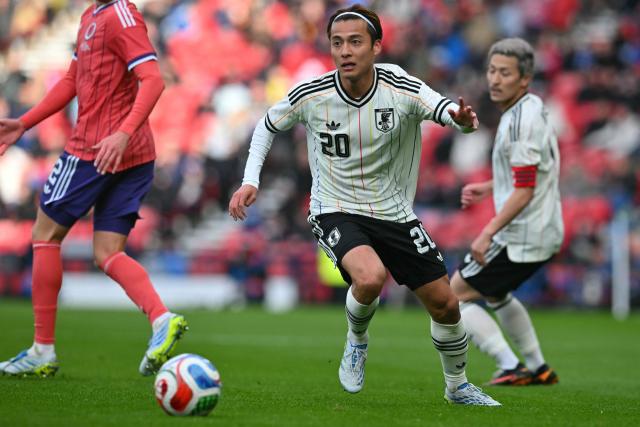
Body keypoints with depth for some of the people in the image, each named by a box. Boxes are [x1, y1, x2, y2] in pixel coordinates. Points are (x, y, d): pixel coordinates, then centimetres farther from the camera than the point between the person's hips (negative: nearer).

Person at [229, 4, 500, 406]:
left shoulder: (402, 90, -15)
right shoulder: (310, 95, -14)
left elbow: (450, 111, -27)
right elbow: (267, 126, 4)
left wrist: (463, 119, -51)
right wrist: (250, 182, -6)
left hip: (393, 212, 2)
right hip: (335, 211, -2)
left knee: (445, 303, 4)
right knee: (370, 277, -33)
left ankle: (458, 387, 32)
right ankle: (357, 341, 1)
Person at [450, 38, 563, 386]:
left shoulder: (521, 121, -21)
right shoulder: (531, 109, 9)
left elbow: (524, 191, -24)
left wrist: (488, 233, -23)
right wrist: (488, 188, 18)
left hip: (521, 237, -10)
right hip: (542, 231, 10)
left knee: (454, 295, -2)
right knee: (496, 295, 31)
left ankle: (510, 367, -6)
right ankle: (538, 368, 34)